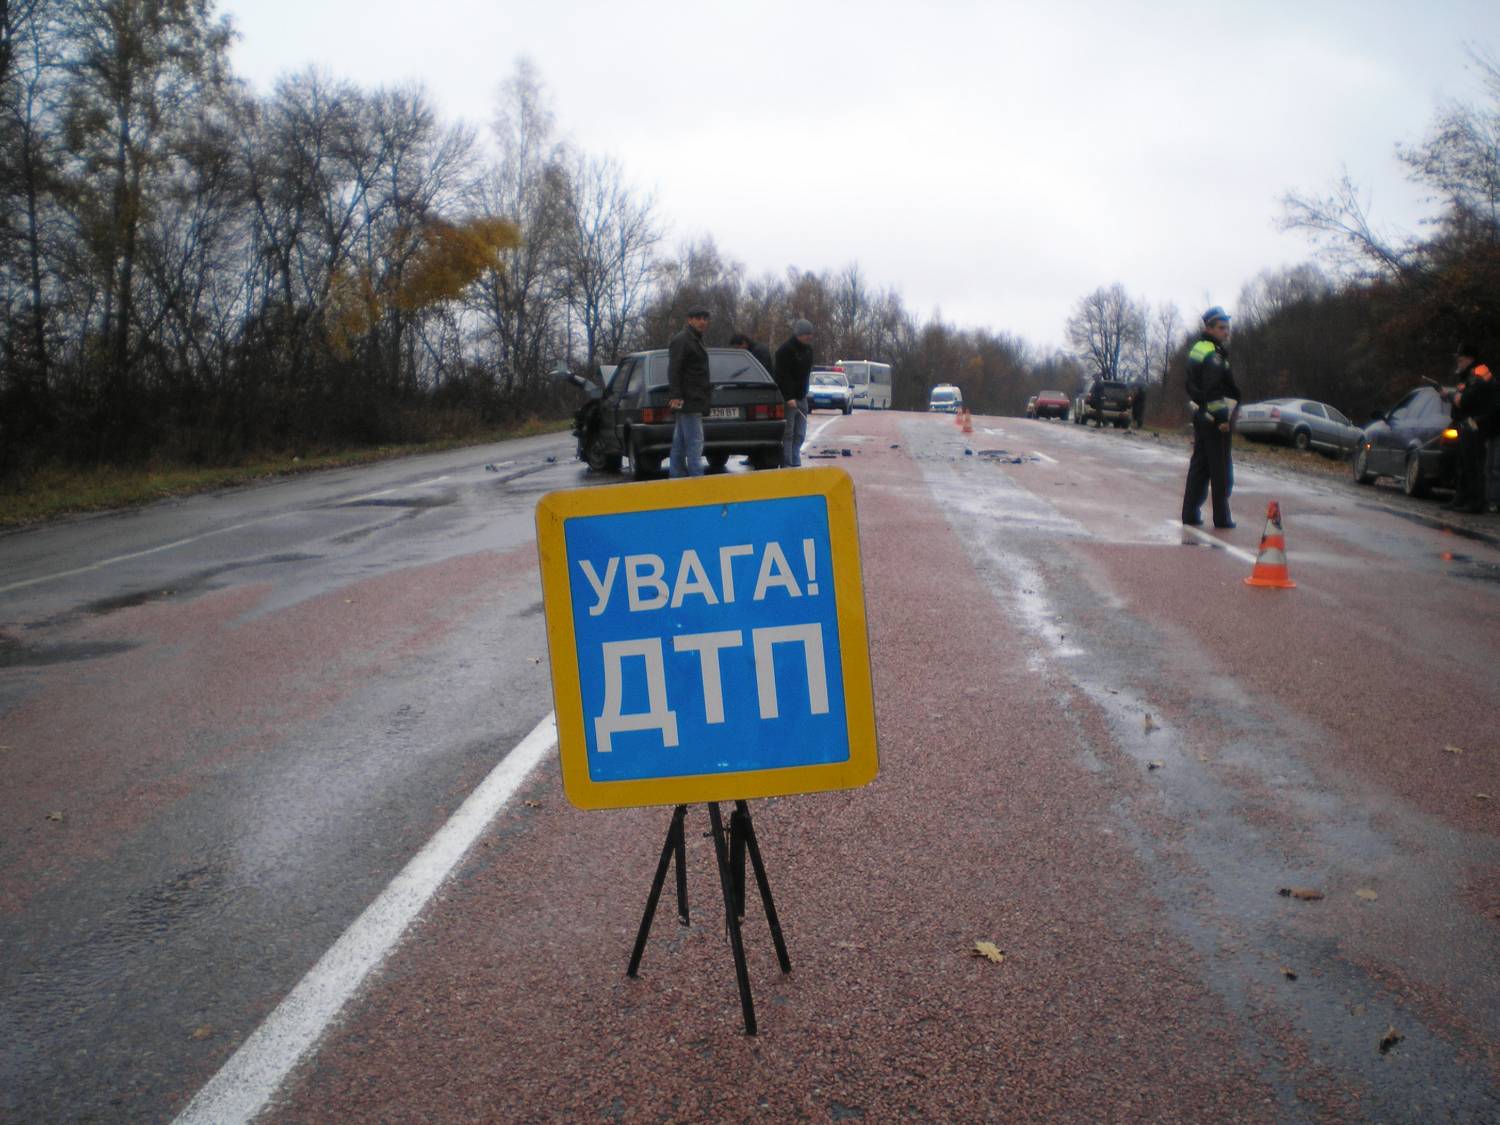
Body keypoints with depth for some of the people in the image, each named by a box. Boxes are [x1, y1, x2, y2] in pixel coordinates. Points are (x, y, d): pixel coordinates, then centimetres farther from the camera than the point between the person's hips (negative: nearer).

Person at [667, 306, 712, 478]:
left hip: (691, 402, 10)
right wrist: (675, 396, -27)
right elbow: (674, 370, -18)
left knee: (679, 445, 11)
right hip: (689, 402, -10)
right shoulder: (681, 340, -9)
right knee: (695, 444, -13)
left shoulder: (695, 340, 23)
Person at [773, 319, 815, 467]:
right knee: (787, 433, -7)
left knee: (800, 434, 8)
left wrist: (804, 393, 16)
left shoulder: (808, 349, 12)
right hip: (787, 398, -8)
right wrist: (789, 398, -26)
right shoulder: (786, 350, -14)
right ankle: (787, 465, -5)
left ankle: (795, 463, 14)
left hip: (801, 397, 8)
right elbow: (783, 376, -20)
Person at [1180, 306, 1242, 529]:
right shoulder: (1213, 355, -15)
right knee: (1221, 470, -2)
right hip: (1215, 419, -9)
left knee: (1199, 466, 13)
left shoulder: (1197, 349, 15)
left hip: (1200, 416, 9)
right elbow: (1213, 391, -23)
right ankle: (1221, 518, 3)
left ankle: (1190, 514, 14)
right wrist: (1222, 418, -22)